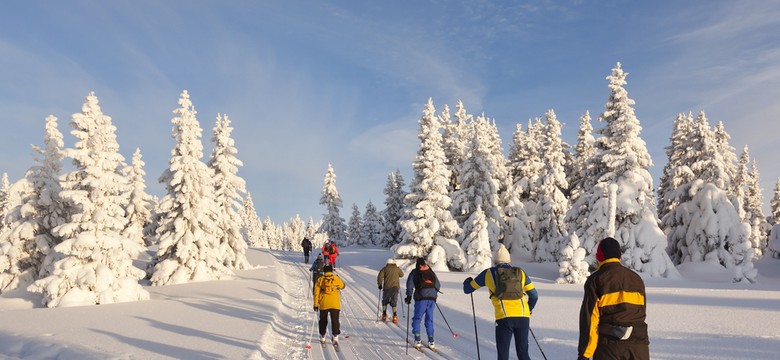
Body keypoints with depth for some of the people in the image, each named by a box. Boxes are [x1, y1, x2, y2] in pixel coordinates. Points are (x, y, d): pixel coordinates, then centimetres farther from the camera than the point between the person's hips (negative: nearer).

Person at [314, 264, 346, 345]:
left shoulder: (320, 279, -1)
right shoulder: (336, 279, -1)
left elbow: (316, 292, 0)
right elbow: (342, 286, 18)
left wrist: (316, 304, 5)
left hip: (323, 304, 1)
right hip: (335, 304, -1)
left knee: (323, 321, 17)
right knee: (335, 320, 2)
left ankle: (322, 337, 24)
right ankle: (335, 336, -13)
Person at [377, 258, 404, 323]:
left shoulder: (385, 268, 3)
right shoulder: (397, 268, 9)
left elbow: (380, 276, -7)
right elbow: (402, 274, 26)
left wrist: (379, 284, 1)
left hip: (387, 287, -1)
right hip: (395, 287, 1)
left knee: (385, 301, 17)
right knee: (394, 302, 5)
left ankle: (384, 315, 16)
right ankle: (395, 316, -10)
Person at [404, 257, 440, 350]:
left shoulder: (415, 272, 11)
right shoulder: (431, 272, 22)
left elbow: (410, 283, -1)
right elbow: (438, 285, 23)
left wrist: (409, 295, 2)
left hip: (421, 297, -3)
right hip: (432, 297, 3)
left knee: (417, 318, 6)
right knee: (429, 319, 11)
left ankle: (417, 340, -3)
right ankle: (431, 341, 6)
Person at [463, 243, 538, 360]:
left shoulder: (489, 273, 10)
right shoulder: (520, 273, 16)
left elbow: (468, 289, 19)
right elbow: (534, 295, 18)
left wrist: (467, 281, 42)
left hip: (504, 318, -2)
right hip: (523, 317, 3)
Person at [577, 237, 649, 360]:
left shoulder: (595, 280, -5)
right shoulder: (637, 278, 12)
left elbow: (589, 318, -9)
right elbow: (641, 313, 15)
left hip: (609, 347, -4)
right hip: (638, 345, 4)